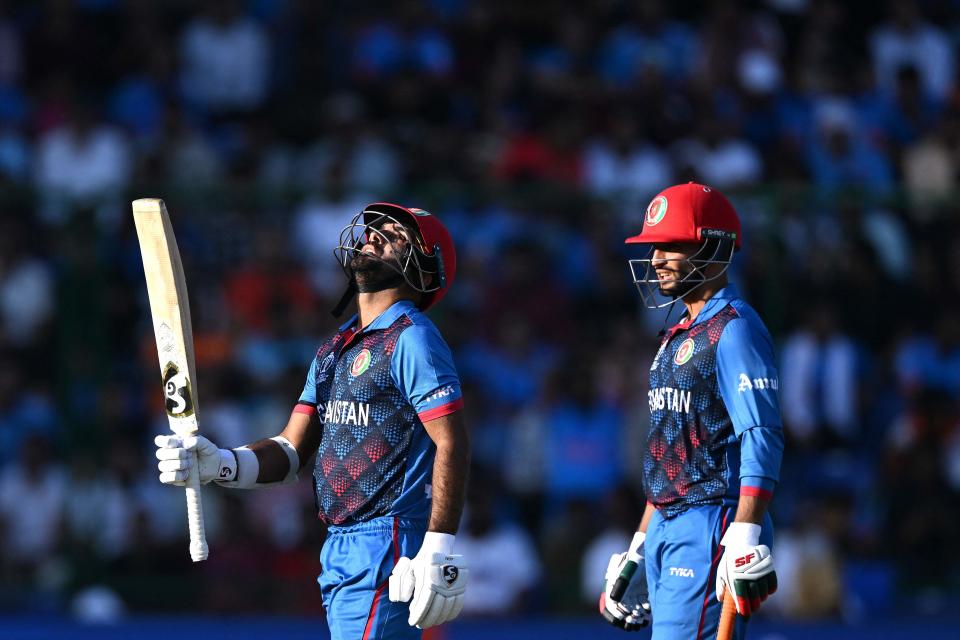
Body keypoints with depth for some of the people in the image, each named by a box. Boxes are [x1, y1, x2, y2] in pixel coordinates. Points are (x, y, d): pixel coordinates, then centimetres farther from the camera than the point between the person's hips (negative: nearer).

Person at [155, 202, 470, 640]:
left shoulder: (411, 338, -7)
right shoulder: (333, 351, 19)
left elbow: (452, 445, -15)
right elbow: (291, 453, 15)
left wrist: (438, 552, -22)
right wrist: (218, 464, -4)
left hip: (387, 551, -9)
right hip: (338, 551, 9)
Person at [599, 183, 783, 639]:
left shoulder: (733, 328, -10)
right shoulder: (678, 336, 20)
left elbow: (762, 440, -19)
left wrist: (744, 538, -27)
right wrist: (640, 546, 24)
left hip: (711, 528, -10)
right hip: (668, 530, 10)